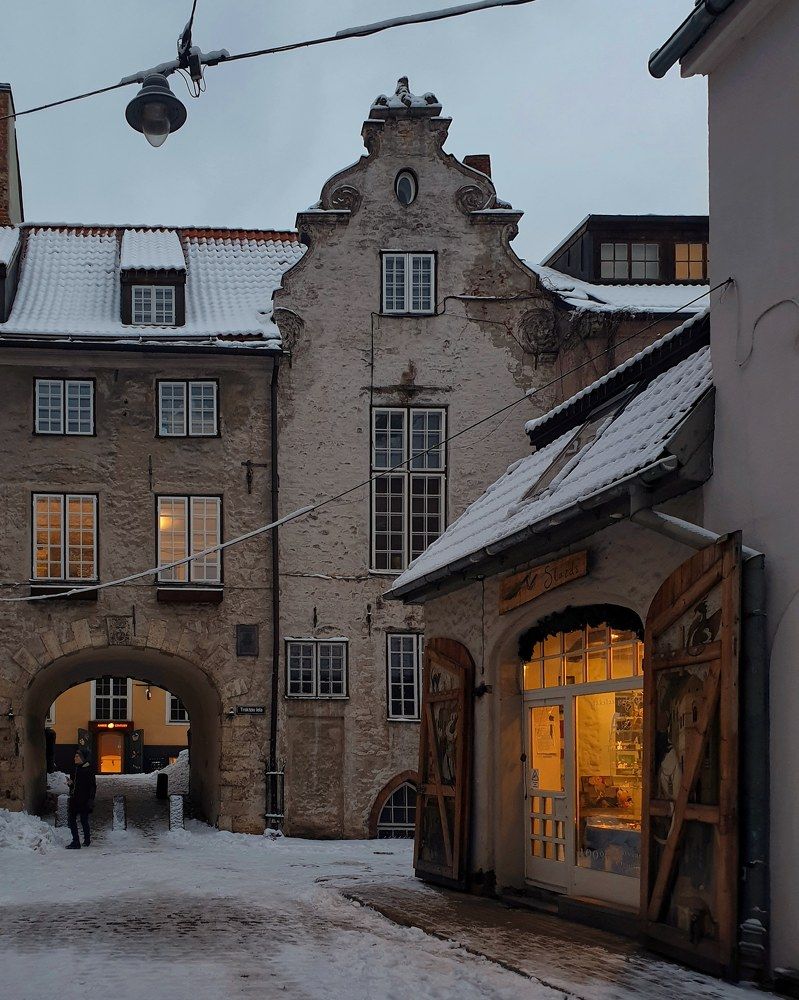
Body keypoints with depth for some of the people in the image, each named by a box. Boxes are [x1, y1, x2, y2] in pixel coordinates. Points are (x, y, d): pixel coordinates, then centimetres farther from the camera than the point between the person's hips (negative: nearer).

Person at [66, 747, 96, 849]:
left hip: (84, 800, -7)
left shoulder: (88, 769, -9)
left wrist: (91, 800, -15)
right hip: (74, 799, 7)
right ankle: (75, 841, 11)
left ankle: (87, 839, 13)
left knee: (84, 820, 0)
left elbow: (93, 786, -10)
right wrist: (70, 782, -1)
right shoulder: (74, 768, 12)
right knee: (72, 819, 3)